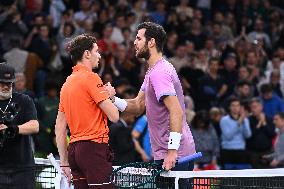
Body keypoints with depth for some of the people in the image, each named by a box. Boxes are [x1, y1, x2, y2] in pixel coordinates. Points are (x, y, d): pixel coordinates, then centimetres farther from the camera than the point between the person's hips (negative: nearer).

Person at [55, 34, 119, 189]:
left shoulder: (67, 83, 16)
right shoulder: (91, 78, -8)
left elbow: (59, 128, 17)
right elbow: (114, 116, -12)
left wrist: (64, 162, 21)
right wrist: (109, 95, 8)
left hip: (74, 148, 8)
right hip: (94, 147, -8)